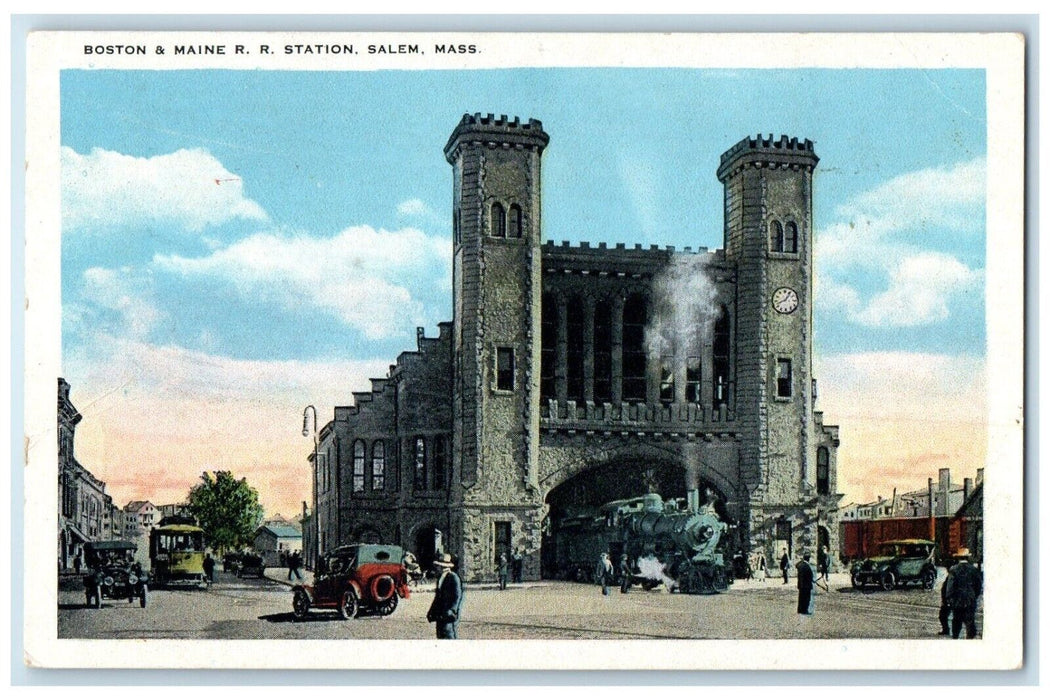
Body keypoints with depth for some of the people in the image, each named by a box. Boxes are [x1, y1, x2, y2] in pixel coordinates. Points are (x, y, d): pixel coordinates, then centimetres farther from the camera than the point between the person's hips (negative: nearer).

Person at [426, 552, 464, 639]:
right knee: (441, 636, 10)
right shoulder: (440, 577, 14)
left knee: (449, 636, -12)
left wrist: (451, 611, -21)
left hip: (449, 615, -9)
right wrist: (432, 612, 17)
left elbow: (458, 596, -15)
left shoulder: (453, 577, -12)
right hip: (440, 614, 9)